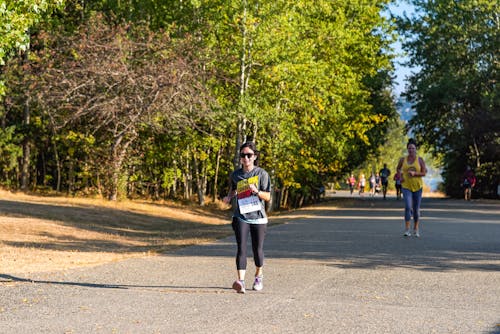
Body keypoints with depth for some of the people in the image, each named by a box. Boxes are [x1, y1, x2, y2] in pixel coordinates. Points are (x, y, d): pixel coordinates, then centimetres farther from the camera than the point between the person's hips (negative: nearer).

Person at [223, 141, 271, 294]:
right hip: (240, 216, 1)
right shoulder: (235, 174, 6)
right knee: (241, 248, -15)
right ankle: (240, 281, -24)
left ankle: (258, 277, 35)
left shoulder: (262, 174, -4)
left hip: (258, 217, -1)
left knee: (257, 249, 9)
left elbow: (268, 197, -6)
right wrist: (229, 197, 6)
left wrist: (256, 191, -24)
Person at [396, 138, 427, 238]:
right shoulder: (403, 159, 2)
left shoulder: (420, 160, -2)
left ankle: (416, 229, 26)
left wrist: (414, 173, -20)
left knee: (416, 209, 7)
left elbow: (424, 173, -4)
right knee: (408, 207, -19)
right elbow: (398, 169, 21)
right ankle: (407, 229, -16)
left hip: (417, 186, 0)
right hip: (406, 186, 0)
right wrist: (400, 176, 2)